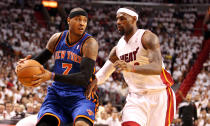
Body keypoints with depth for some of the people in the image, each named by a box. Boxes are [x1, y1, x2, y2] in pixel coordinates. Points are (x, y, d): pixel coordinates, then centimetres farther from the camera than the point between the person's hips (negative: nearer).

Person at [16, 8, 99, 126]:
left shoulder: (90, 43, -13)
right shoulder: (57, 38, 4)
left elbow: (85, 78, -24)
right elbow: (40, 59, 19)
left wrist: (52, 76, -33)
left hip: (82, 95, -4)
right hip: (57, 93, 4)